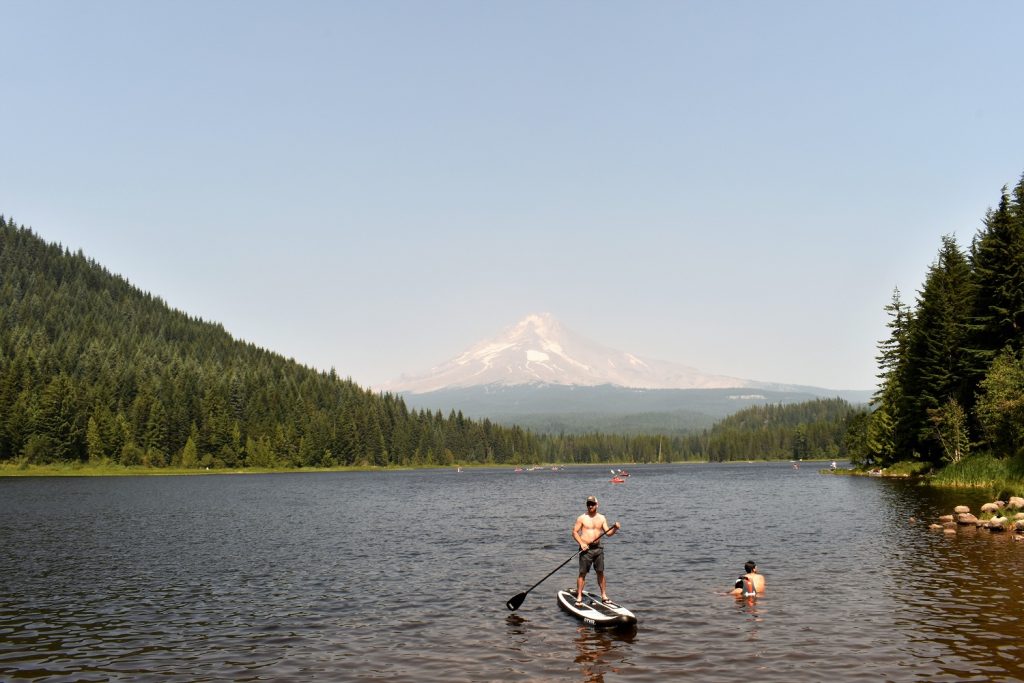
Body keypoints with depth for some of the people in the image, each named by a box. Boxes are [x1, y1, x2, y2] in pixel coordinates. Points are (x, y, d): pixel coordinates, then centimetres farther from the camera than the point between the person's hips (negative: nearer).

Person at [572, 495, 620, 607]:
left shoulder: (601, 518, 9)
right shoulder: (582, 518, -3)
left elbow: (608, 533, 7)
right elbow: (574, 532, -3)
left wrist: (614, 529, -13)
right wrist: (581, 543, -15)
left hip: (598, 548, 4)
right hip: (586, 548, -4)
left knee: (600, 572, 8)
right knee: (582, 573, -3)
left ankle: (604, 597, 16)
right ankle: (579, 597, 3)